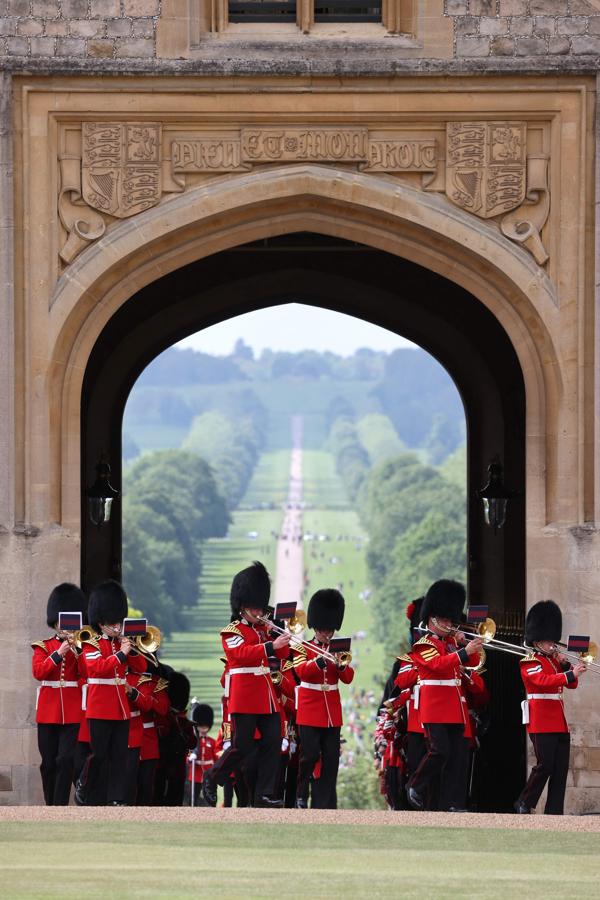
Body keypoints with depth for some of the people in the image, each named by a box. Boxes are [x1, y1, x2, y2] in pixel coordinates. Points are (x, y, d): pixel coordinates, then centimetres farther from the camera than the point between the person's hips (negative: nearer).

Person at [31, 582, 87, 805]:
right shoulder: (43, 646, 8)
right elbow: (38, 672, -8)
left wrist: (77, 651, -17)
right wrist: (58, 654, -17)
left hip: (73, 712, -1)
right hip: (48, 711, 1)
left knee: (66, 760, -11)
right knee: (49, 763, 4)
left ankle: (60, 805, -12)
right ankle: (50, 805, 14)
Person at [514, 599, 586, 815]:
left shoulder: (554, 661, 19)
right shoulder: (529, 662, -6)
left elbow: (571, 684, 16)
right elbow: (544, 681, -23)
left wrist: (565, 664, 1)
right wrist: (571, 673, -31)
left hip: (559, 722, 8)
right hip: (541, 722, -8)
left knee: (561, 769, 3)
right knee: (545, 765, -11)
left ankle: (554, 811, 4)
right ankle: (524, 804, 2)